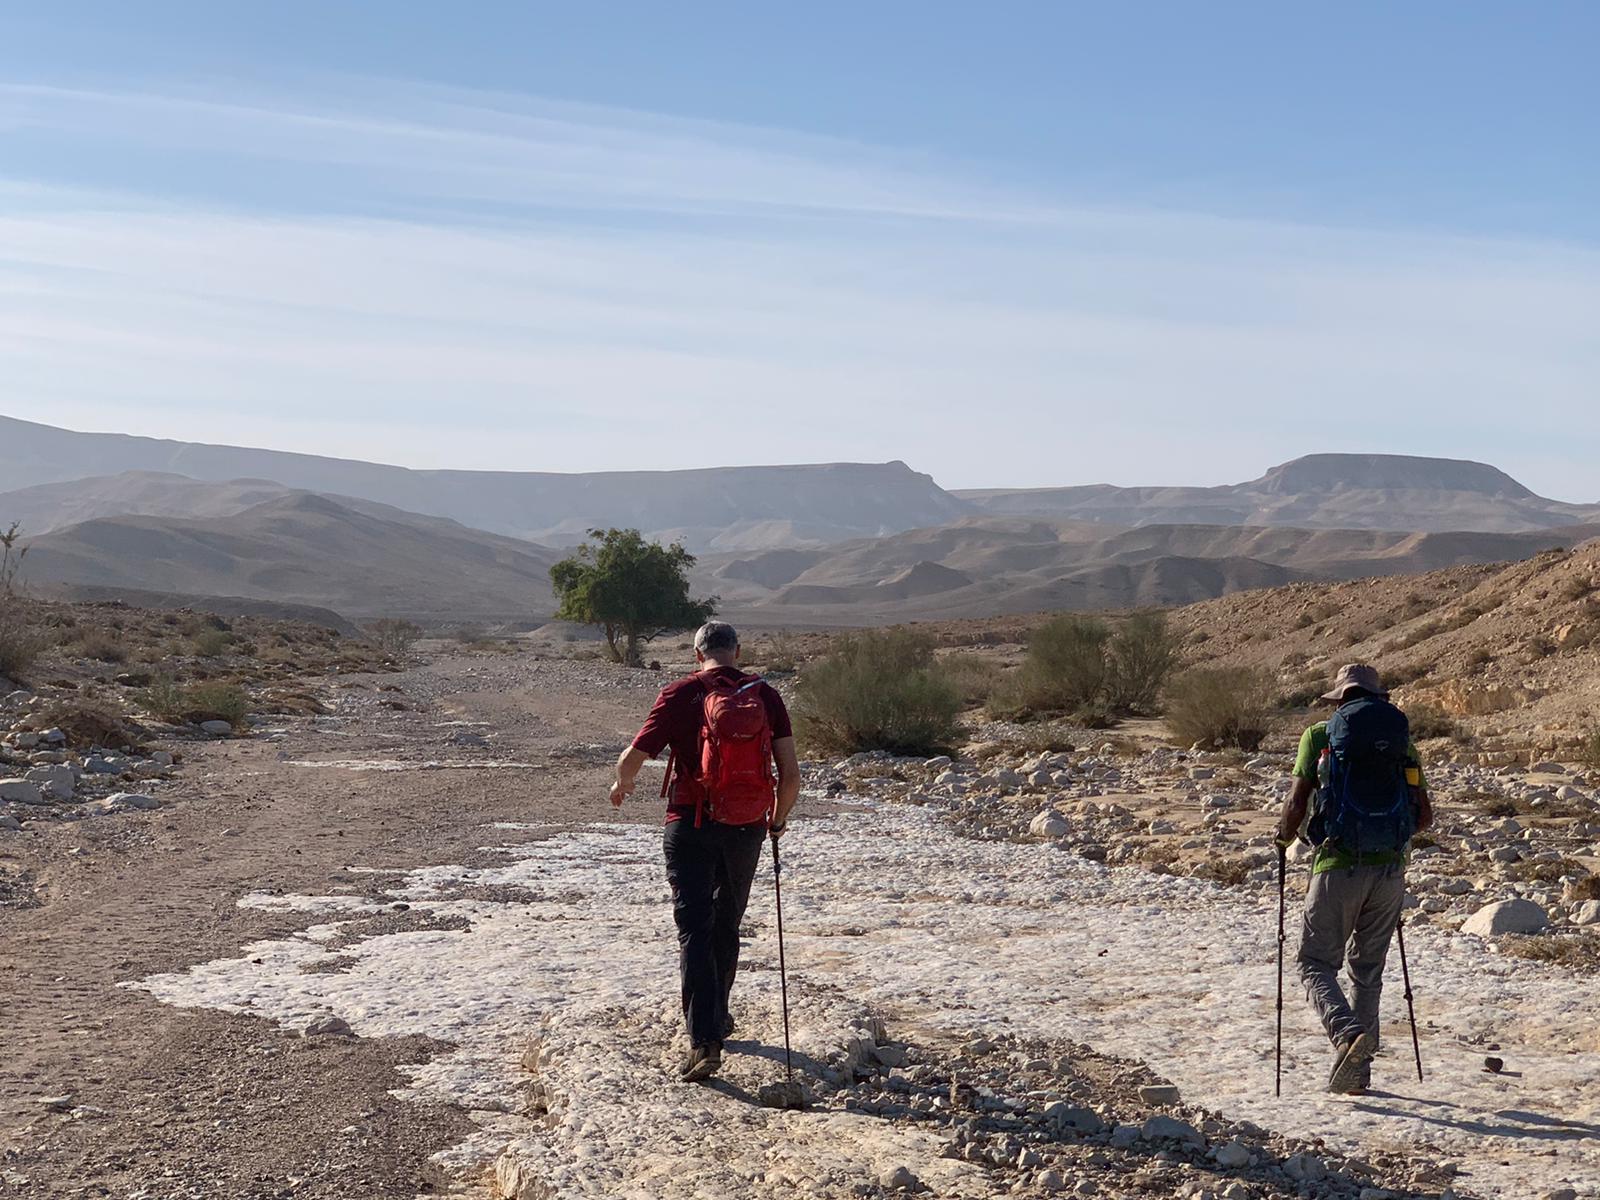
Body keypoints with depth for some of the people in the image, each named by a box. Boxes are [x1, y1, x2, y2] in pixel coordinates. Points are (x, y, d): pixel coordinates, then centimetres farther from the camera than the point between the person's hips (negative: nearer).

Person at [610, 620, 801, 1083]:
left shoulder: (680, 695, -6)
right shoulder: (765, 696, 0)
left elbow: (632, 759, -10)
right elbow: (791, 775, -2)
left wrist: (621, 785, 13)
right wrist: (777, 820, 16)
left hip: (690, 825, -3)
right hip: (746, 829, 3)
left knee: (695, 931, -2)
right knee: (726, 926, 21)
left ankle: (704, 1040, -13)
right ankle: (716, 1018, 35)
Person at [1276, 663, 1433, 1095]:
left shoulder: (1320, 736, 1)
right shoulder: (1402, 739, 11)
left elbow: (1297, 804, -4)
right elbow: (1424, 816, 12)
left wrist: (1283, 838, 16)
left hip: (1339, 867, -4)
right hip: (1390, 870, 4)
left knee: (1316, 963, 6)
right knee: (1368, 967, 17)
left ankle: (1346, 1032, -21)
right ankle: (1358, 1067, 16)